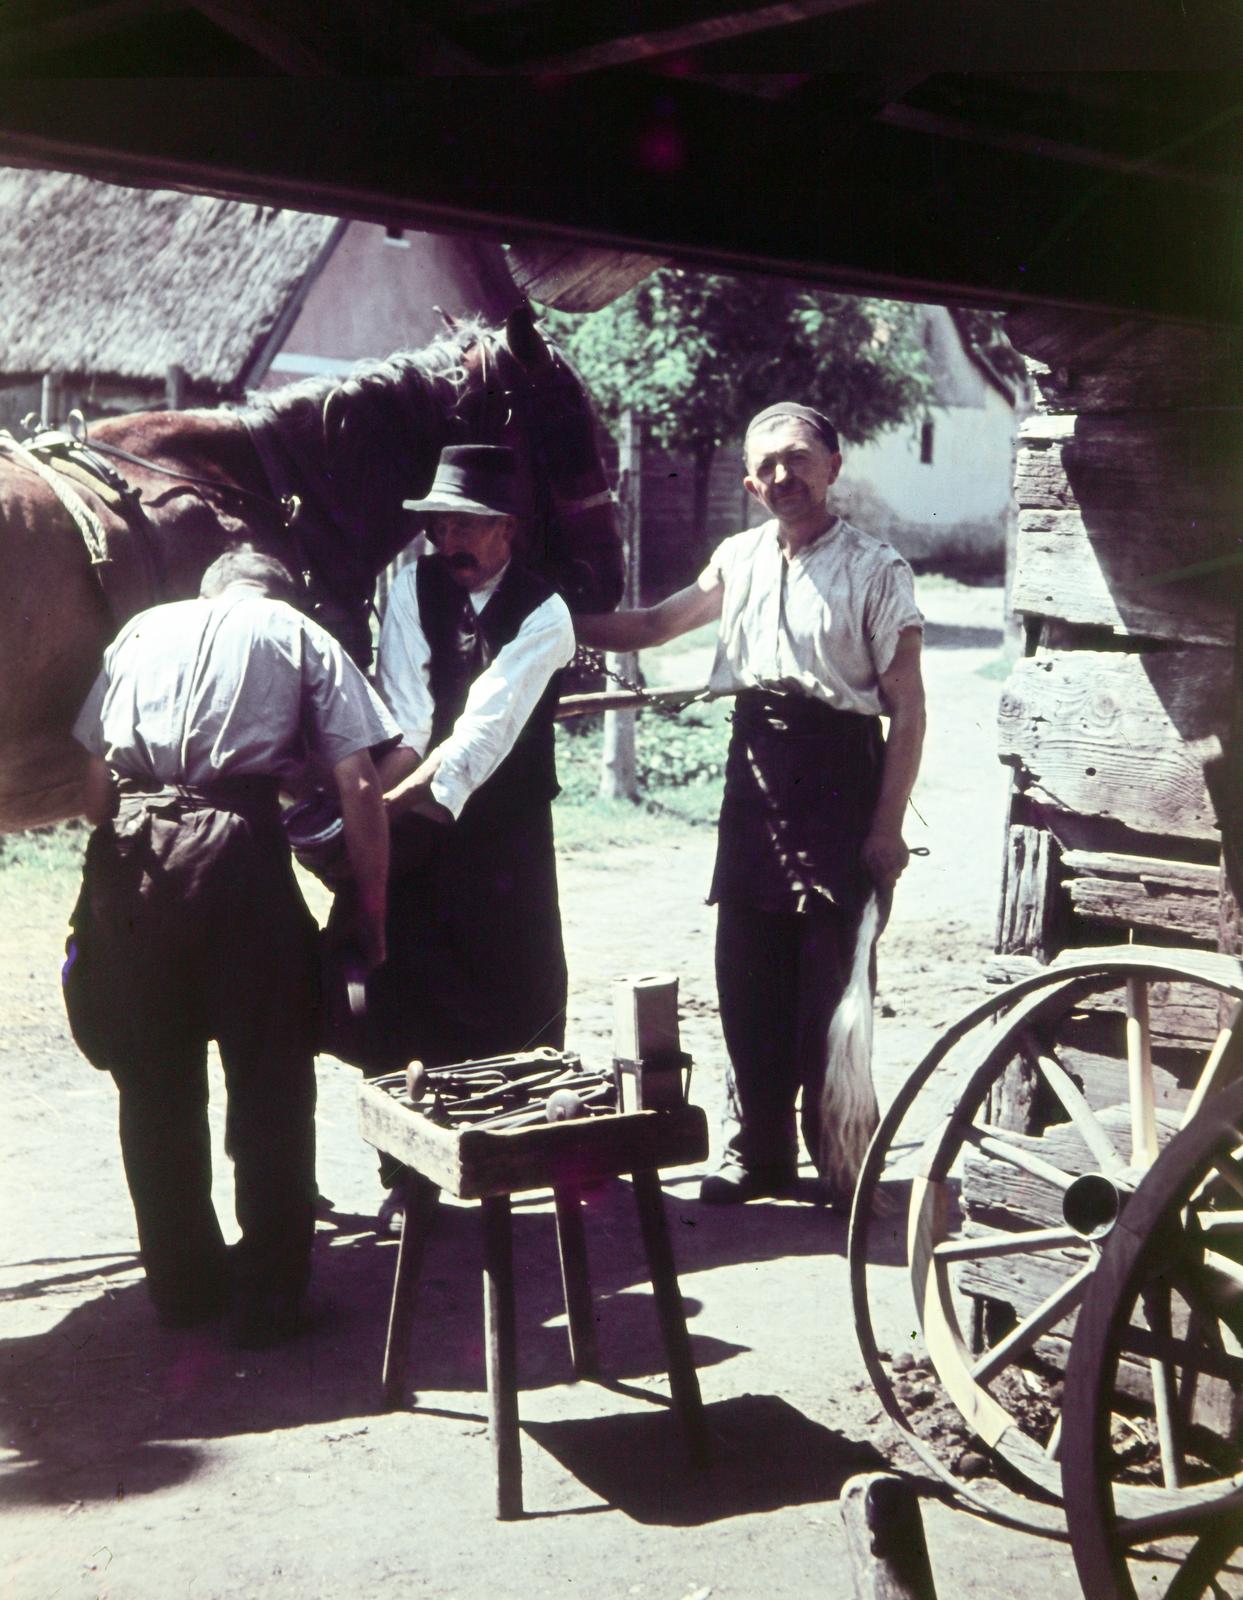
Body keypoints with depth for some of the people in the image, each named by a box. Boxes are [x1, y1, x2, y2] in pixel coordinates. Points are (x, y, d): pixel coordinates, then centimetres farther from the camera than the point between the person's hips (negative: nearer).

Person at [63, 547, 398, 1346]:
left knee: (156, 1084, 16)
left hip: (128, 852, 3)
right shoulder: (302, 636, 16)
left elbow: (96, 782, 15)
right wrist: (373, 917, 9)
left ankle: (183, 1281, 28)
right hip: (239, 848, -3)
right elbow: (360, 788, 4)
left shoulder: (144, 629, 25)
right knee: (270, 1083, 9)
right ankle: (268, 1299, 15)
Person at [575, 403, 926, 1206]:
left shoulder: (876, 569, -5)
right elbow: (653, 626, 23)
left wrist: (888, 827, -13)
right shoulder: (741, 559, 12)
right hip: (754, 768, 5)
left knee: (830, 980, -3)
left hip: (838, 770, -5)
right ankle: (759, 1151, 21)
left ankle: (839, 1162, 11)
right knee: (747, 974, 8)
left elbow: (908, 709, -7)